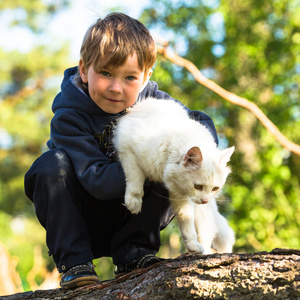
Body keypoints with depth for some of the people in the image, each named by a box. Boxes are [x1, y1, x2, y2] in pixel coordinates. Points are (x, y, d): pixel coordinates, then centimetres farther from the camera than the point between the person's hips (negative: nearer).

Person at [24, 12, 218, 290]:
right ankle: (74, 262, -22)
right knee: (53, 164, -29)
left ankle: (133, 254, -11)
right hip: (81, 221, -3)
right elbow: (97, 180, -30)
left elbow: (201, 122, -9)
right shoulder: (69, 118, -22)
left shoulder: (152, 100, -10)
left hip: (130, 216, 3)